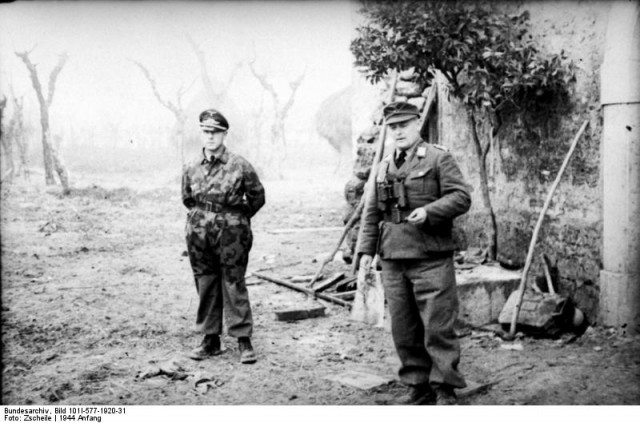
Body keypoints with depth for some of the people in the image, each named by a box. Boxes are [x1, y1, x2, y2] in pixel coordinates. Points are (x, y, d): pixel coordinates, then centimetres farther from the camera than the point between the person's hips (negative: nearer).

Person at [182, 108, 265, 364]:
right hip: (199, 233, 4)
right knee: (205, 286, 9)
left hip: (232, 234, -4)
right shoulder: (191, 169, 4)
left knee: (234, 285, -1)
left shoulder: (239, 166, -8)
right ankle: (211, 340, 20)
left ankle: (244, 340, 7)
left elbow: (257, 197, 4)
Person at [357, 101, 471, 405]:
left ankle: (445, 389, 7)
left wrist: (429, 211, -22)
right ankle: (418, 388, 21)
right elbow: (372, 213, 18)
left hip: (431, 258, -5)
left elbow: (461, 197, -7)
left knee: (438, 327, -4)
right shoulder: (384, 167, 16)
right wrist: (366, 249, 10)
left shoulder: (438, 158, 0)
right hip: (393, 260, 6)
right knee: (404, 331, 9)